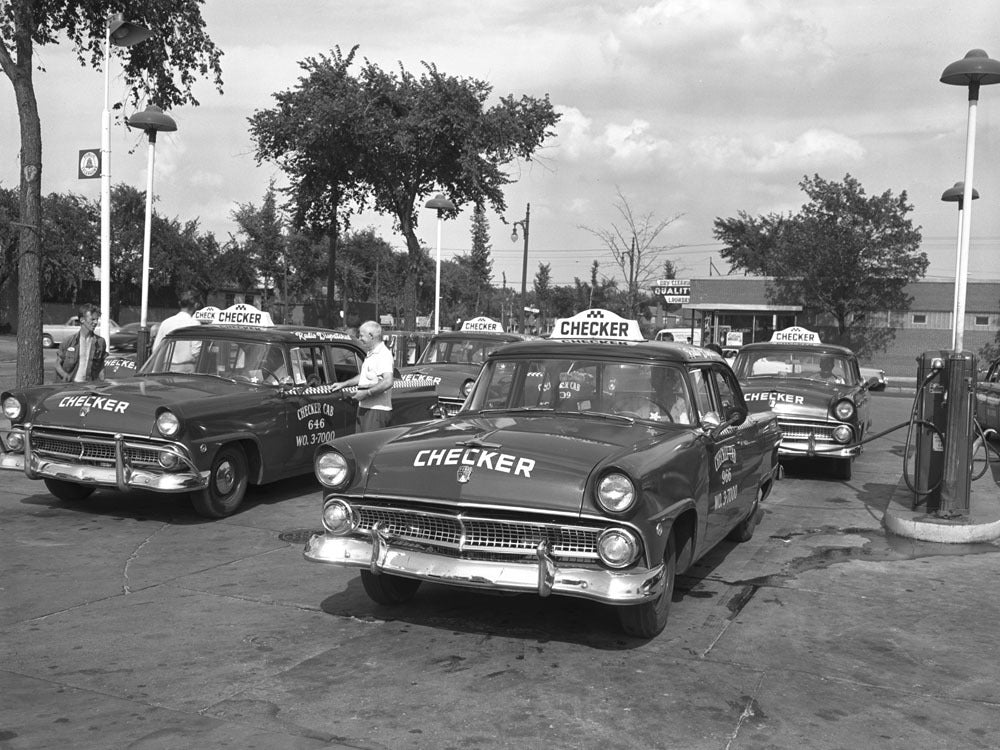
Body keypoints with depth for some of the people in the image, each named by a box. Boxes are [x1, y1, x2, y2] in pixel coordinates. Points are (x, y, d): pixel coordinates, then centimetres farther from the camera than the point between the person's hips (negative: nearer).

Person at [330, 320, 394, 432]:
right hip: (364, 408, 10)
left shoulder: (383, 355, -16)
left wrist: (366, 393, -23)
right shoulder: (370, 354, 18)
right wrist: (343, 384, 26)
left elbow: (388, 382, -28)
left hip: (377, 410, -10)